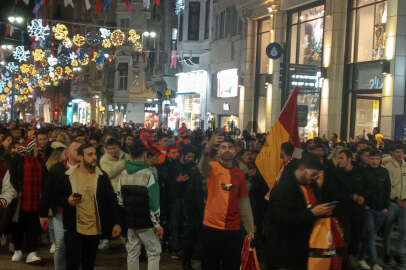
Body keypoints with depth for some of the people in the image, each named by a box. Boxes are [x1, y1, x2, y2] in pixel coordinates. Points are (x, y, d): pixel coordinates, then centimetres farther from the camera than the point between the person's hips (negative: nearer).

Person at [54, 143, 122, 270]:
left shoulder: (102, 176, 0)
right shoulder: (67, 176, -4)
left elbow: (111, 201, 3)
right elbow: (57, 197, 3)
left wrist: (116, 223, -1)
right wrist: (67, 201, -18)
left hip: (95, 230, 2)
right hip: (73, 229, -2)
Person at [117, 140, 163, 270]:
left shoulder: (123, 174, 5)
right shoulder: (148, 174, -14)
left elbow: (120, 200, 9)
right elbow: (153, 203, -16)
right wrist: (157, 224, -10)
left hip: (129, 221, 6)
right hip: (146, 223, -6)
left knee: (132, 253, 13)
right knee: (154, 252, 5)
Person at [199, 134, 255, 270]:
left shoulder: (239, 173, 7)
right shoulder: (213, 167, -4)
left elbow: (244, 202, 13)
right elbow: (203, 168, -30)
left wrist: (250, 229, 12)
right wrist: (207, 149, -50)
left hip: (233, 229, 3)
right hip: (212, 227, -3)